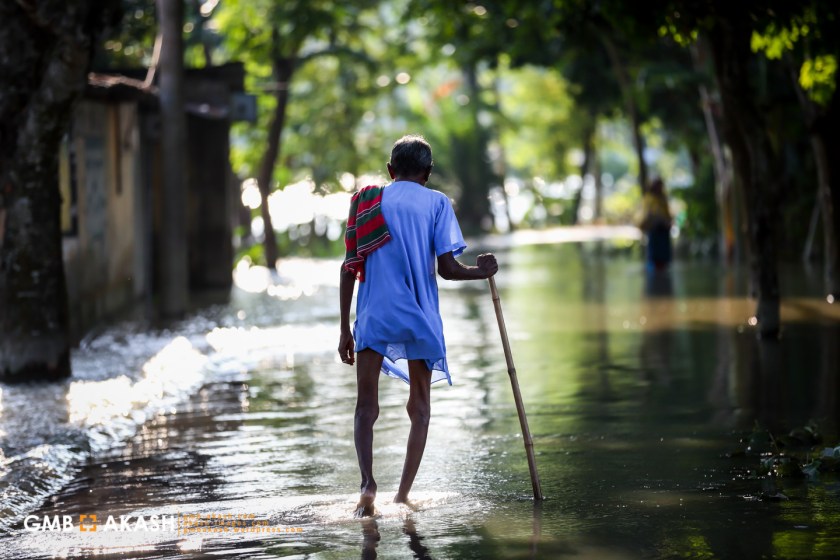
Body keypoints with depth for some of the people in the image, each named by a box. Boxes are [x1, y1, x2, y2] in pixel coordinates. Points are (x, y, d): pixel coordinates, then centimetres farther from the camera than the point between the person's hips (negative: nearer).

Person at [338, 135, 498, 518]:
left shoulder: (366, 201, 8)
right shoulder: (436, 203, 3)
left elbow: (350, 268, 4)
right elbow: (447, 268, -6)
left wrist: (345, 329, 9)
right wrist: (481, 271, 14)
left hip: (373, 317, 1)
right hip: (419, 318, -1)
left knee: (366, 406, 5)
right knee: (419, 407, 15)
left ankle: (367, 482, -19)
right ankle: (403, 494, 11)